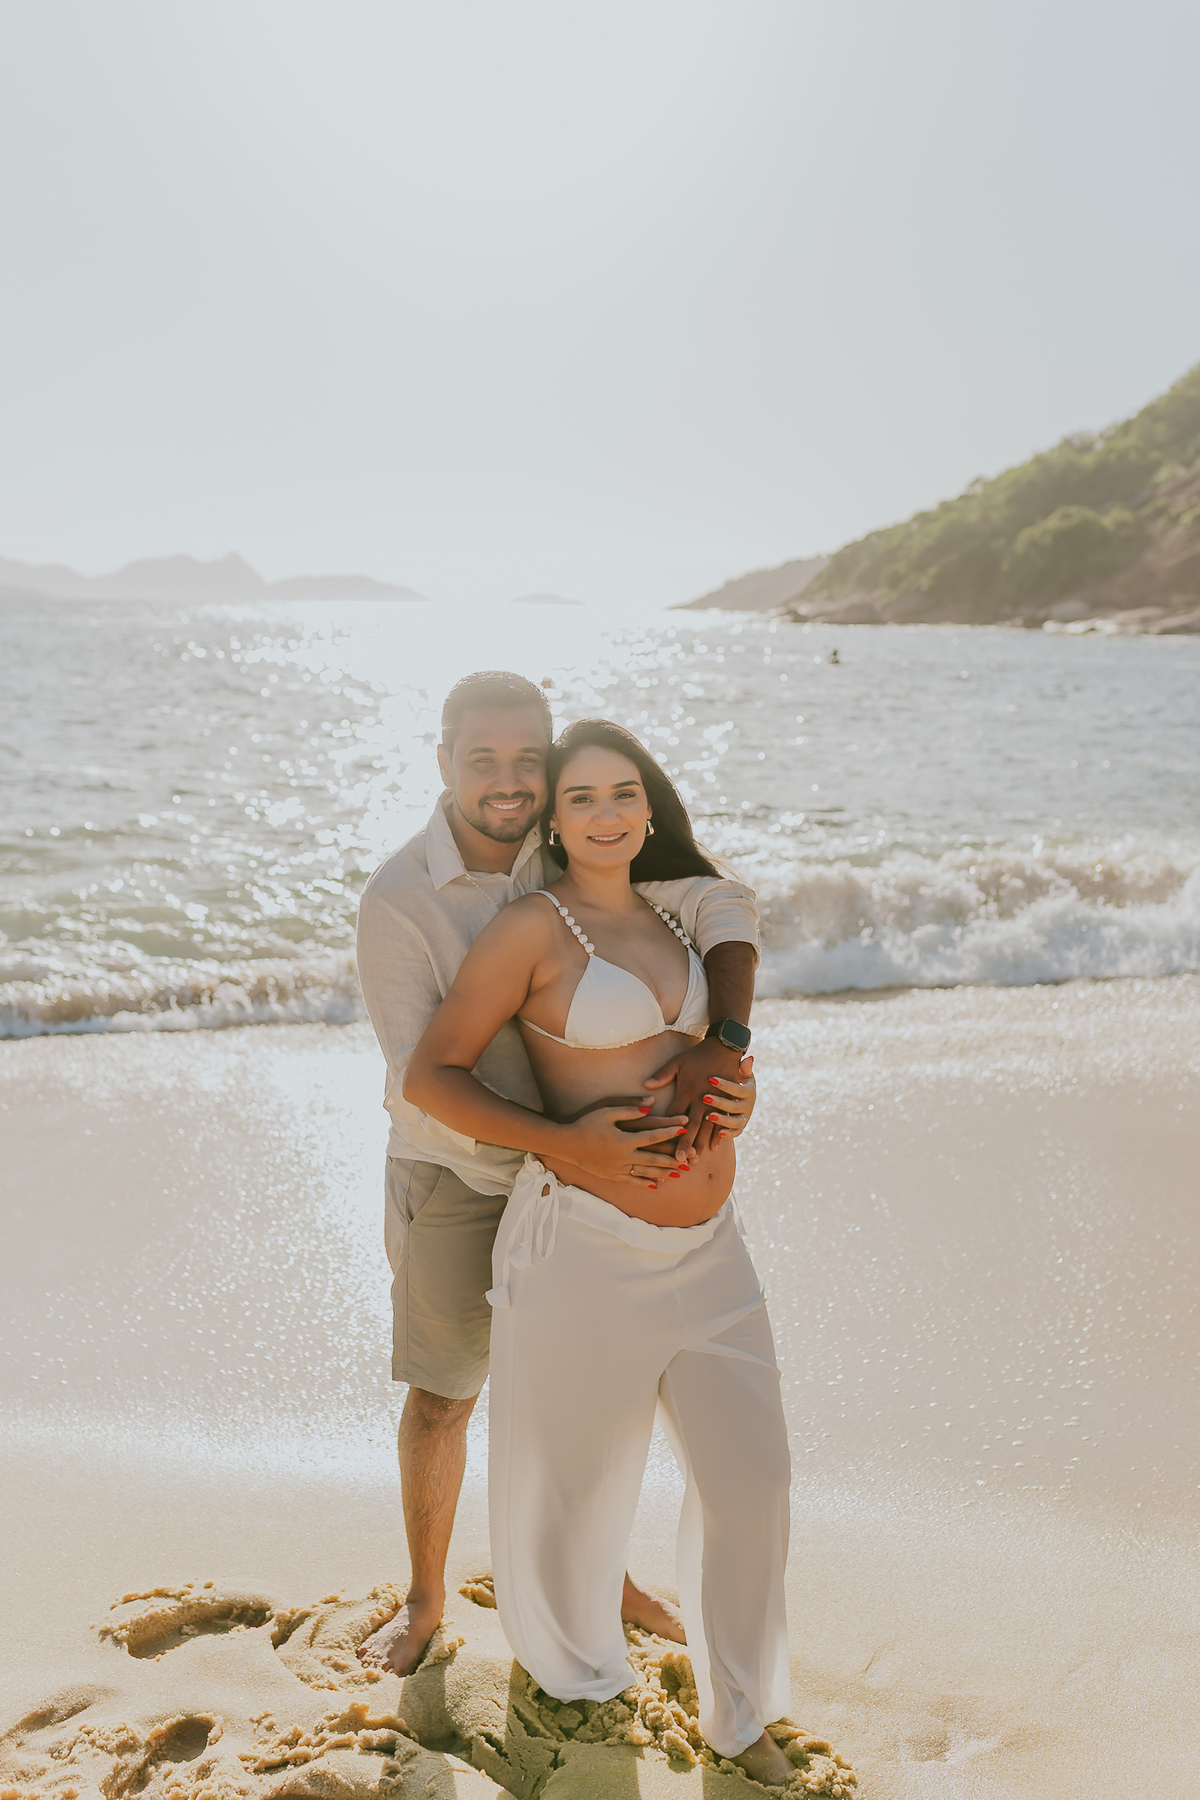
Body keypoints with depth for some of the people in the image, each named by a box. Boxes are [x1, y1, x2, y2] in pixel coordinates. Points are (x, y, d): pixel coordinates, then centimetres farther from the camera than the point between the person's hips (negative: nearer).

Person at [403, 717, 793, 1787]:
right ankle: (576, 1674, 46)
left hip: (707, 1244, 6)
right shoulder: (532, 930, -9)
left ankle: (739, 1713, 35)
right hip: (588, 1244, -6)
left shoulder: (667, 914, 11)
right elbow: (430, 1076, -10)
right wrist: (556, 1143, -17)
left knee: (749, 1477, 11)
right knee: (576, 1475, 14)